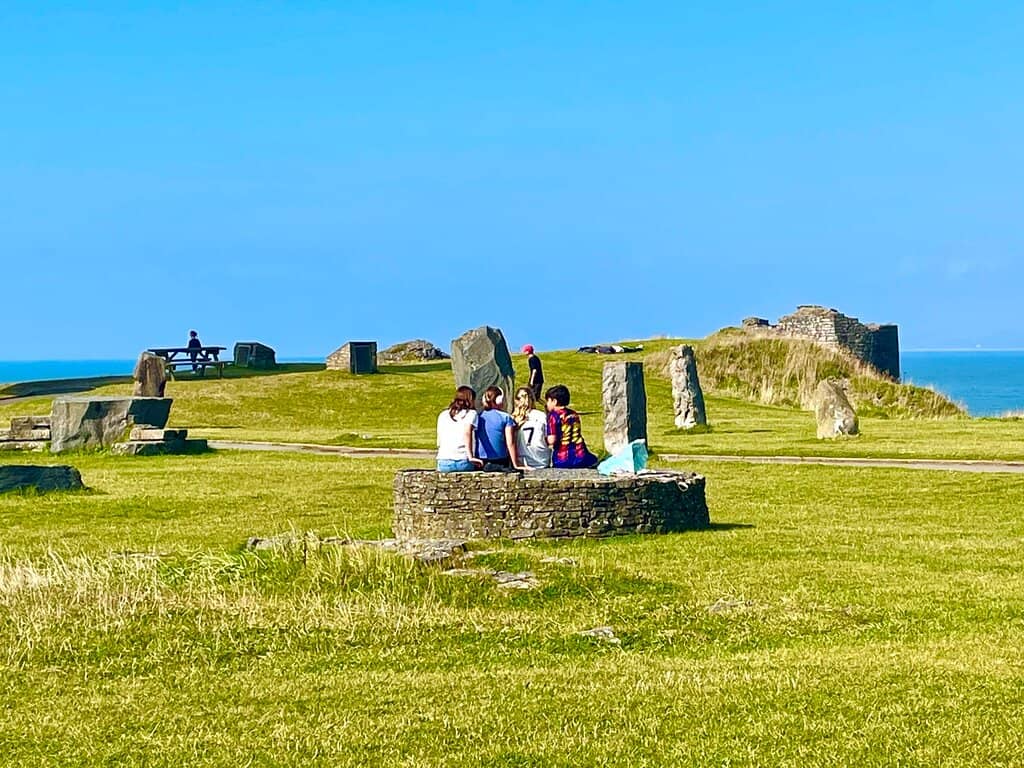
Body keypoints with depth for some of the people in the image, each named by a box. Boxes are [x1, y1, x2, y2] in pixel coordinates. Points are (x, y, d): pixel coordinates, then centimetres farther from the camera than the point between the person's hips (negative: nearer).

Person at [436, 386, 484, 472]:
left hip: (443, 462, 4)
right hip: (463, 462, -4)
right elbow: (467, 432, -12)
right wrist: (470, 457, -16)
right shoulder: (471, 413, 6)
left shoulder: (443, 415, 19)